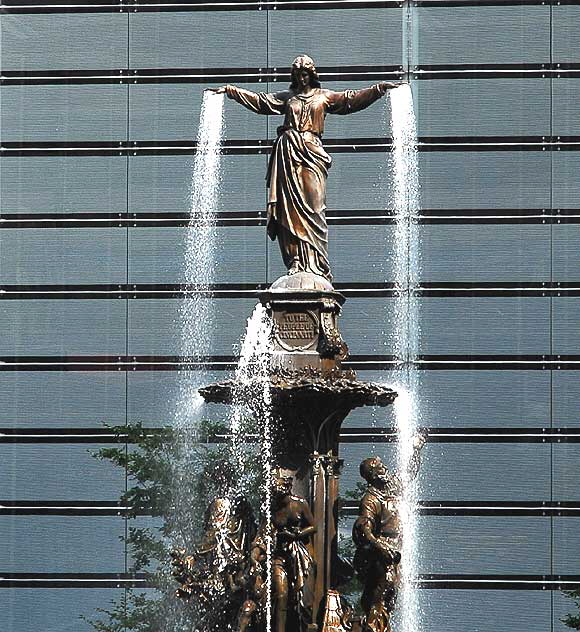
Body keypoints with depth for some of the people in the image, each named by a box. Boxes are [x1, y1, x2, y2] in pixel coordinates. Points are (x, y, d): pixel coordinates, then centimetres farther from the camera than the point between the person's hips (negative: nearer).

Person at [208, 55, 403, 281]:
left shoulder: (324, 96, 14)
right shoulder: (287, 97, 19)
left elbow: (351, 99, 11)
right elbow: (259, 101, 19)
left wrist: (380, 88, 3)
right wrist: (228, 90, 15)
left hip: (311, 152, -2)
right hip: (289, 152, 2)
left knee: (312, 206, -9)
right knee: (290, 207, -5)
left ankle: (315, 263, -11)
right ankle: (296, 261, -6)